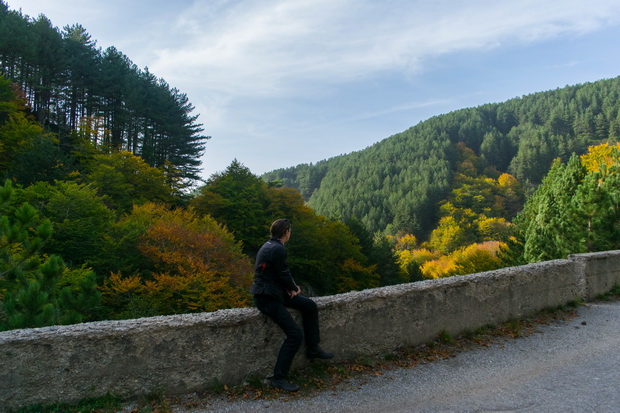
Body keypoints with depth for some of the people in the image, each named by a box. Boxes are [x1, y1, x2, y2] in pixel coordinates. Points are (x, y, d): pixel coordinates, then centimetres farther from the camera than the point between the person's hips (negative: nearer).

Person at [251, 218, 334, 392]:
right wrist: (294, 288, 5)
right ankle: (279, 378, -3)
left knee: (310, 306, 12)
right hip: (267, 297, -10)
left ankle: (313, 348, 24)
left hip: (274, 291, 10)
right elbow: (283, 274, -15)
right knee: (295, 334, -13)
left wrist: (290, 287, 2)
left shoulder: (269, 245, 10)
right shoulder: (278, 249, -21)